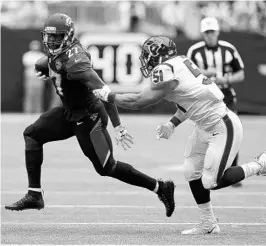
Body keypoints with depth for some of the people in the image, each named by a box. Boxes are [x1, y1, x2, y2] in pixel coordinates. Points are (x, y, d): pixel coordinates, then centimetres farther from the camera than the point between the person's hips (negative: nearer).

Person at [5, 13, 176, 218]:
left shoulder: (74, 61, -28)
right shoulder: (57, 52, -1)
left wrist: (118, 127, -34)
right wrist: (48, 72, 9)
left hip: (88, 117, -9)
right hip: (70, 113, 9)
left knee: (107, 168, 0)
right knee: (32, 135, 5)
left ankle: (160, 187, 12)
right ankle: (34, 196, 5)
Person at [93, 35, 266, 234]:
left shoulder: (166, 71, -21)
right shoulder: (179, 63, 6)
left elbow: (138, 102, -18)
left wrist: (108, 96, -6)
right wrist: (172, 124, 11)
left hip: (224, 127, -10)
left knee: (211, 182, -7)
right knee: (192, 173, 10)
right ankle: (208, 223, 20)